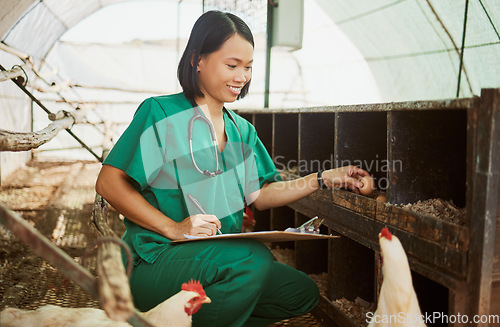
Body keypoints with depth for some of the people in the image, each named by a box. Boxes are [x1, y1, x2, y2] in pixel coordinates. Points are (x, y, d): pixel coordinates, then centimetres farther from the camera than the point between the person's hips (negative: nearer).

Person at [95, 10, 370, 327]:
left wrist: (323, 179, 2)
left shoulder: (241, 129, 13)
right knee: (254, 257, -30)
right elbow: (109, 183, -11)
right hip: (156, 262, -7)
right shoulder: (161, 113, -7)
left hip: (222, 259, 7)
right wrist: (173, 228, -20)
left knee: (302, 292, -2)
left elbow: (260, 195, 11)